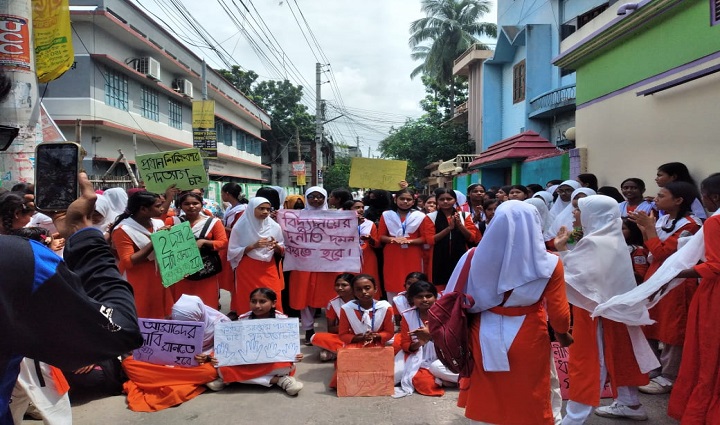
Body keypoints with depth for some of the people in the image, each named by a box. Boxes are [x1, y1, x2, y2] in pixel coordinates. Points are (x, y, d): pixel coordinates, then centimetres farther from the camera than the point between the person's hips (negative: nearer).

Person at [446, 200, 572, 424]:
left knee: (485, 402, 21)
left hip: (485, 338, 2)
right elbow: (558, 311, -8)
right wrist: (563, 333, 14)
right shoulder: (549, 265, -16)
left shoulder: (474, 258, -12)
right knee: (528, 403, 18)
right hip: (528, 340, -2)